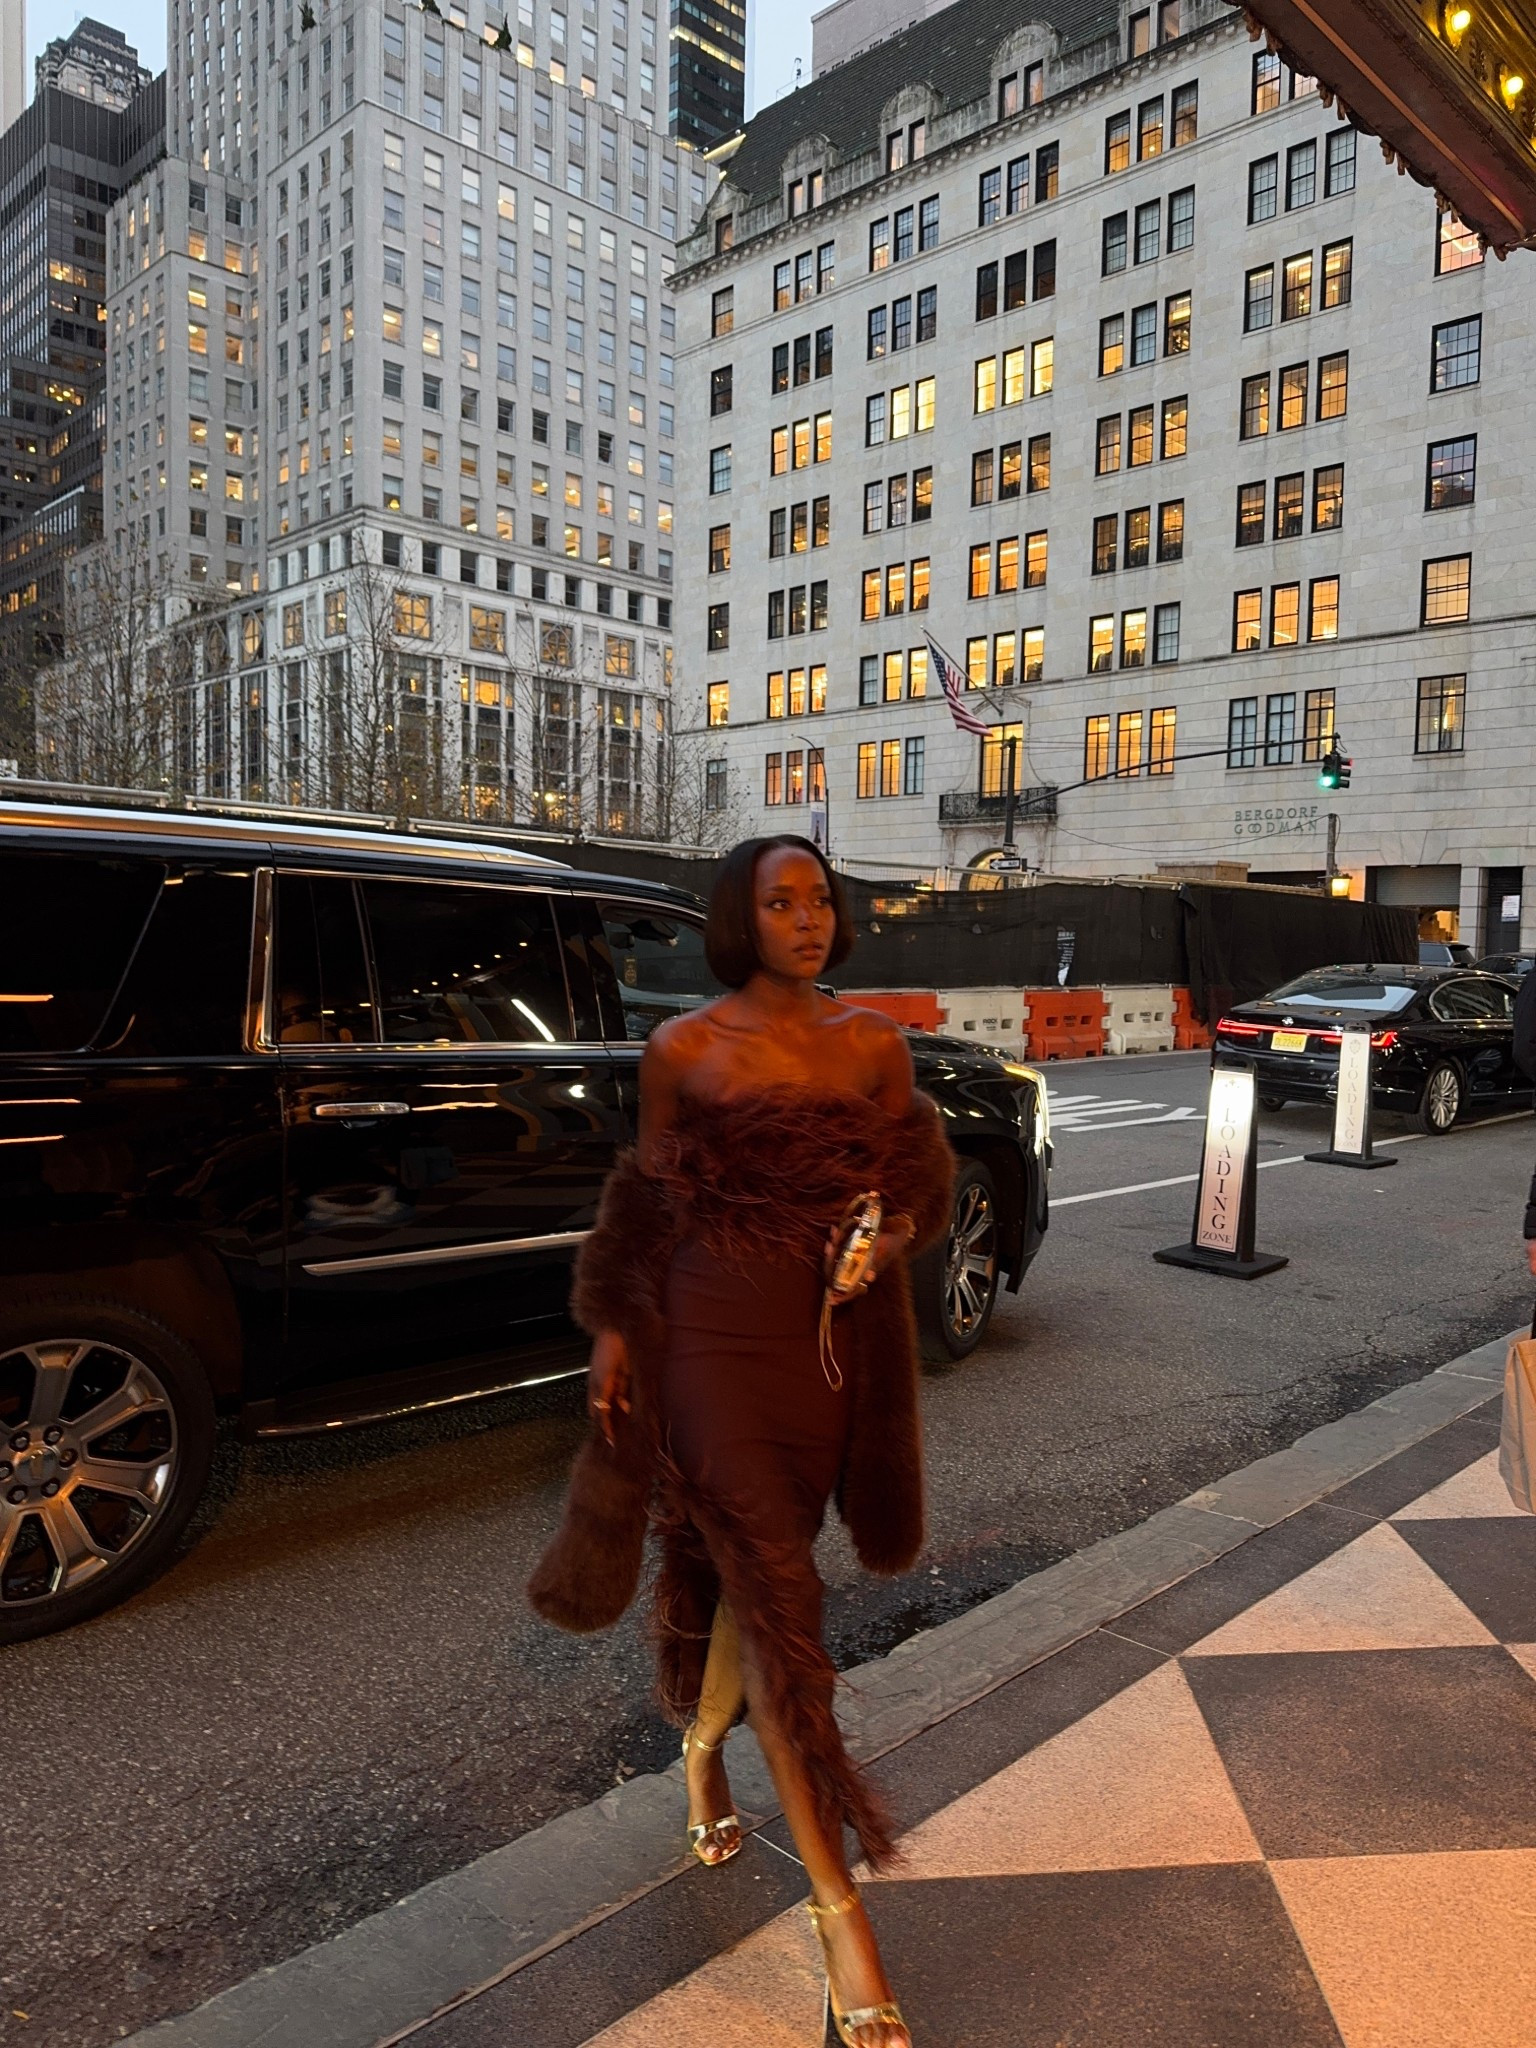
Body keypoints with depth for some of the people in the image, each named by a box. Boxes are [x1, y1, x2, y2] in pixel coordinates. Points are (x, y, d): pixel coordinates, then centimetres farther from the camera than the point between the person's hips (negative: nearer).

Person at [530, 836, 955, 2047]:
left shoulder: (873, 1042, 3)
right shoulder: (684, 1051, -4)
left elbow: (921, 1174, 10)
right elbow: (648, 1208, 3)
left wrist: (897, 1234, -10)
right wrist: (614, 1335, 3)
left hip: (839, 1340, 4)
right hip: (718, 1339, -4)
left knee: (754, 1571, 18)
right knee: (772, 1591, -4)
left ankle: (702, 1749, 47)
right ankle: (840, 1911, 6)